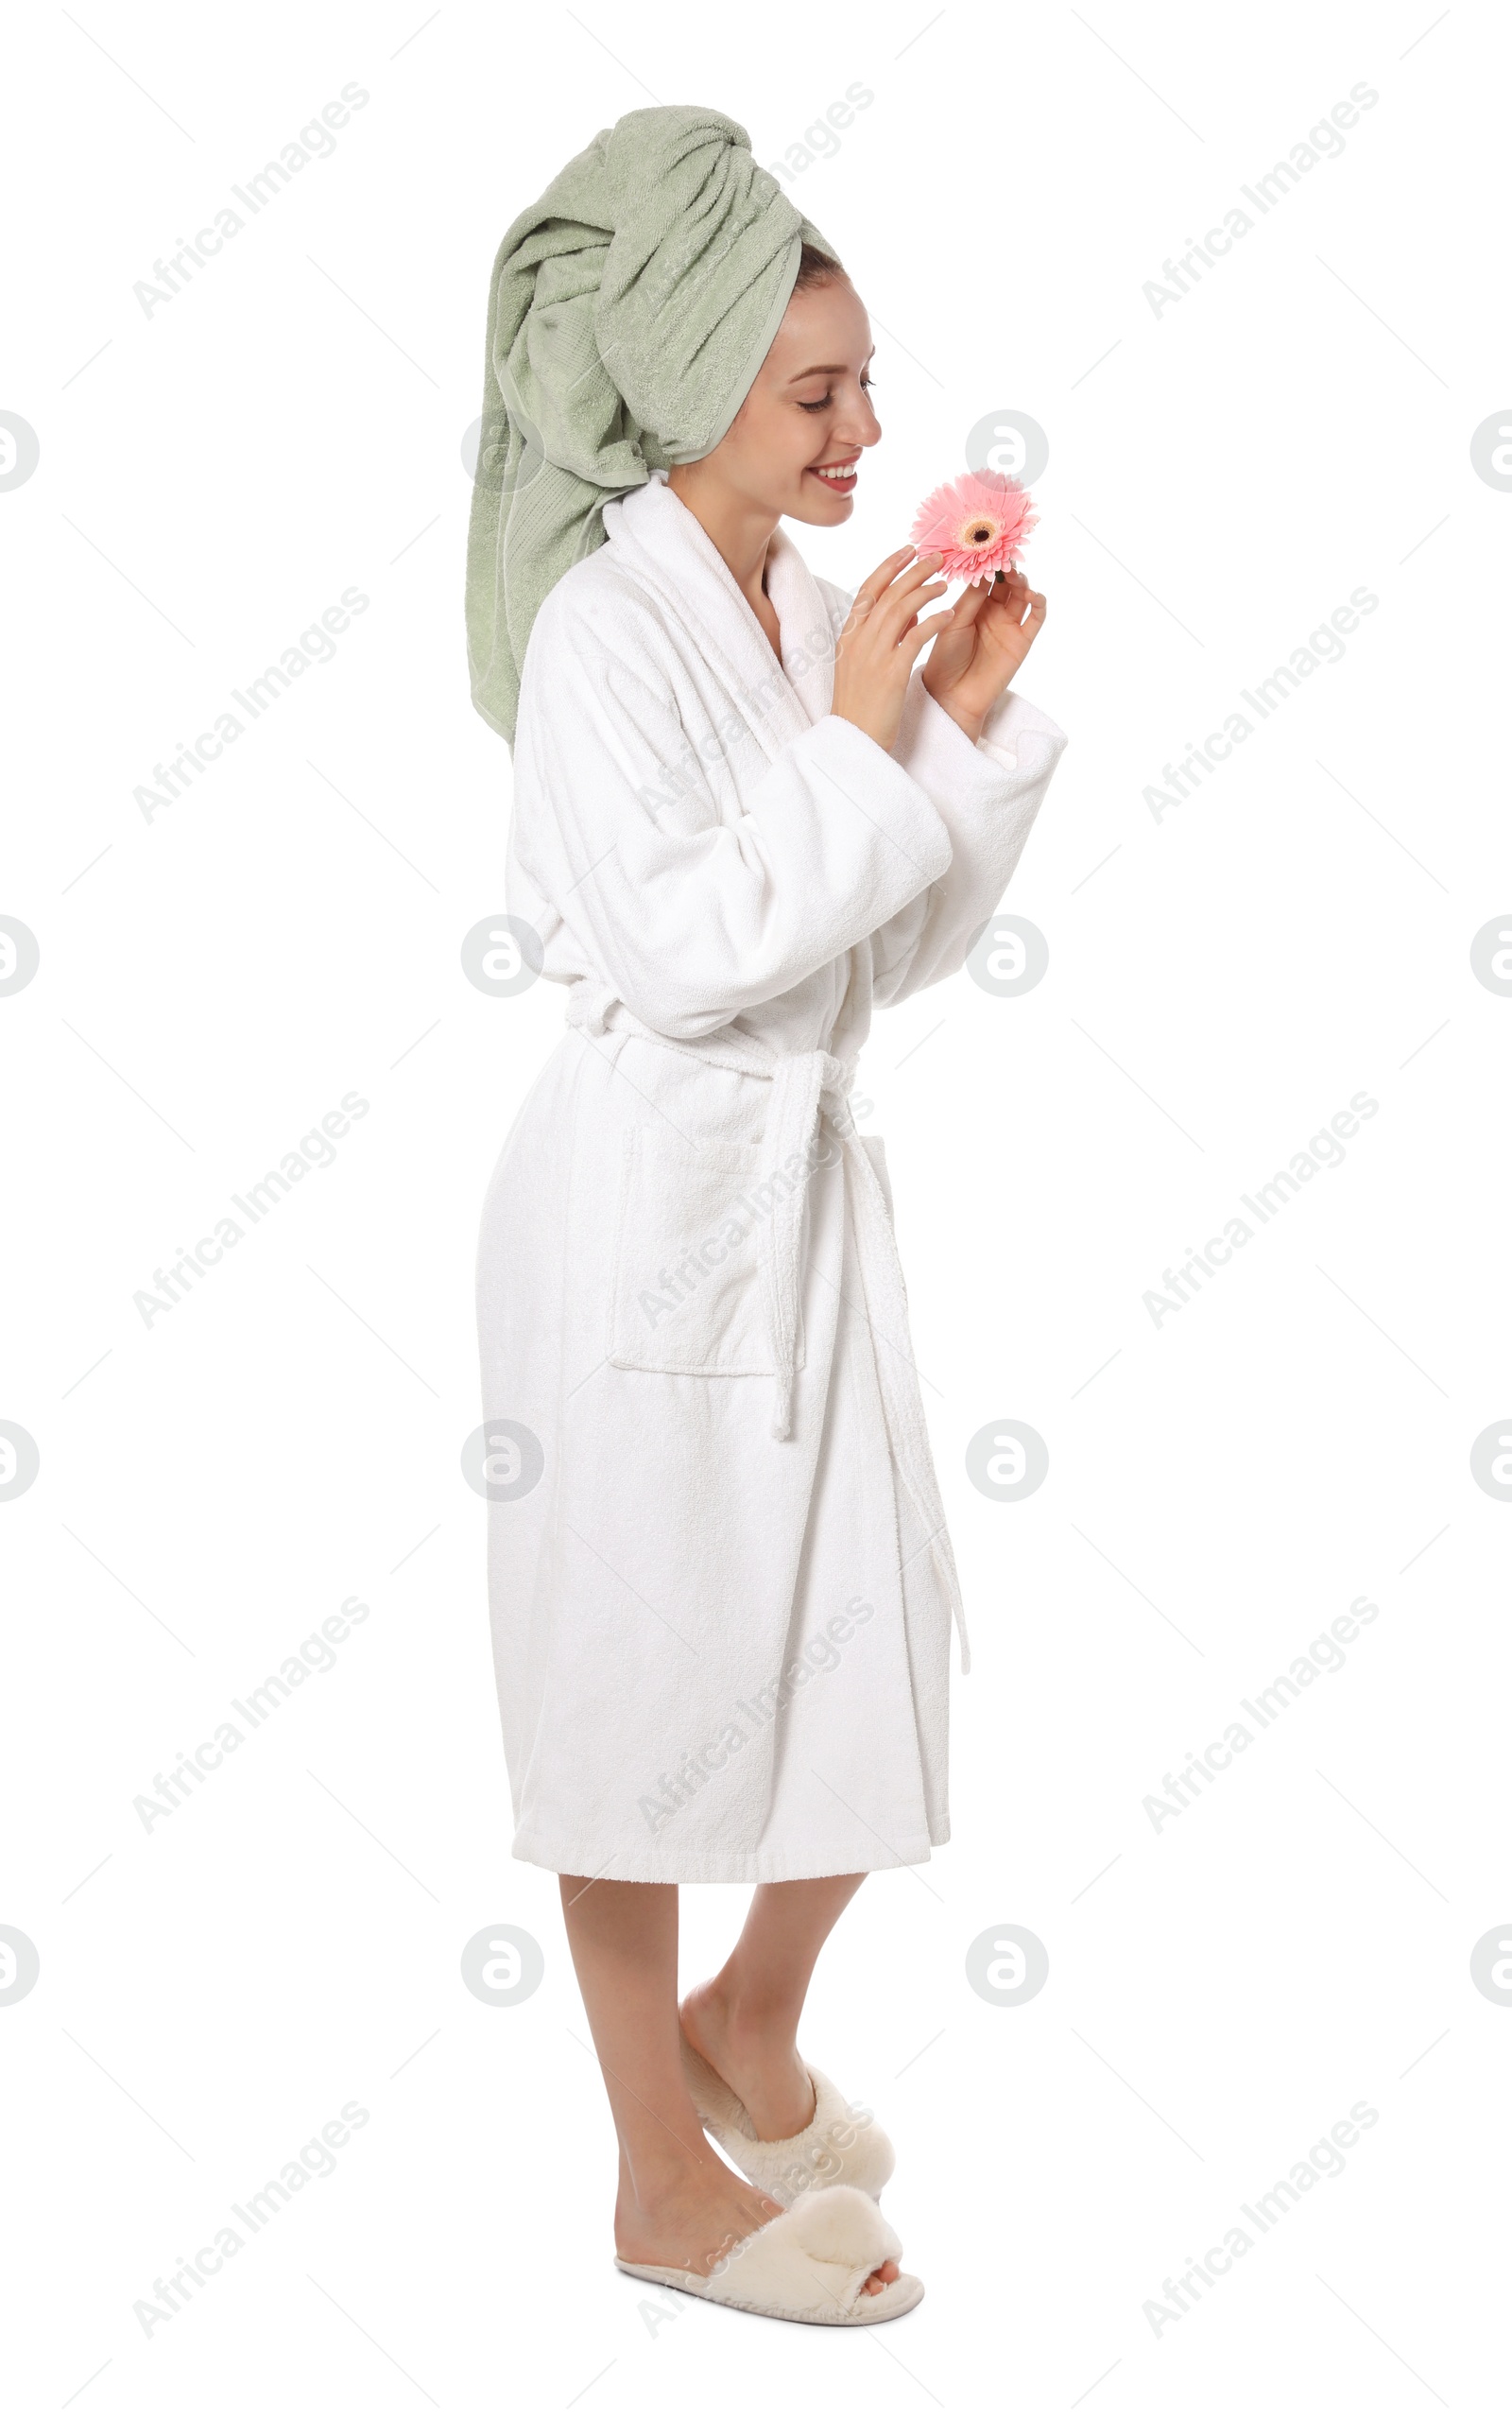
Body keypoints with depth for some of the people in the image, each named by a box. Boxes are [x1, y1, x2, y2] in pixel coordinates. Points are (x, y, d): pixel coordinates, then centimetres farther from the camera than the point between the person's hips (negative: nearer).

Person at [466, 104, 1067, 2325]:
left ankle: (749, 2021, 37)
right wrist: (858, 743, -19)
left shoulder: (817, 612, 8)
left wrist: (969, 722, -1)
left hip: (811, 1179, 8)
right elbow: (683, 951, -22)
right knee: (653, 1675, 5)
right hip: (649, 1197, -7)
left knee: (881, 1654, 12)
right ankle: (667, 2178, 23)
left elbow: (904, 949, 10)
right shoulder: (606, 622, -14)